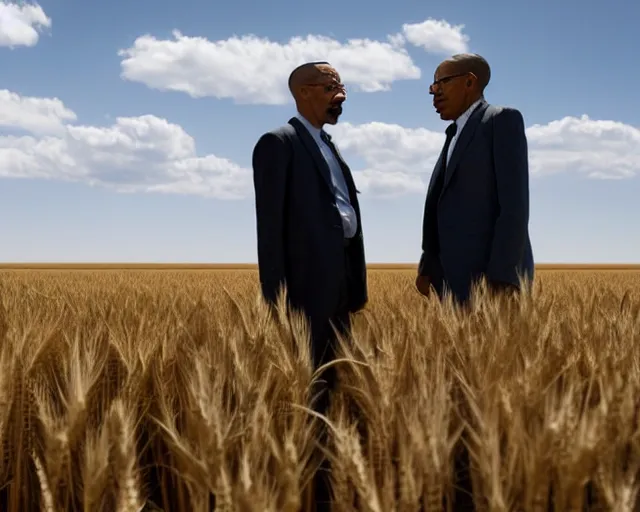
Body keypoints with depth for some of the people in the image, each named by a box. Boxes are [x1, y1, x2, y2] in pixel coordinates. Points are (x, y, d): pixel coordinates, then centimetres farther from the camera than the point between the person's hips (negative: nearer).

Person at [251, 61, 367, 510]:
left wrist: (358, 284, 17)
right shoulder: (278, 142, -4)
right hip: (308, 279, -8)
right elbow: (270, 221, -10)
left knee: (328, 381, 11)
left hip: (340, 279, 8)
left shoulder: (329, 146, 23)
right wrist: (274, 293, -16)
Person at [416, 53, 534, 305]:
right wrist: (427, 266, 11)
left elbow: (514, 201, -14)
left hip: (493, 277, -8)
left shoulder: (503, 119, -3)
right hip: (456, 278, 8)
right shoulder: (456, 134, 24)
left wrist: (503, 277, -21)